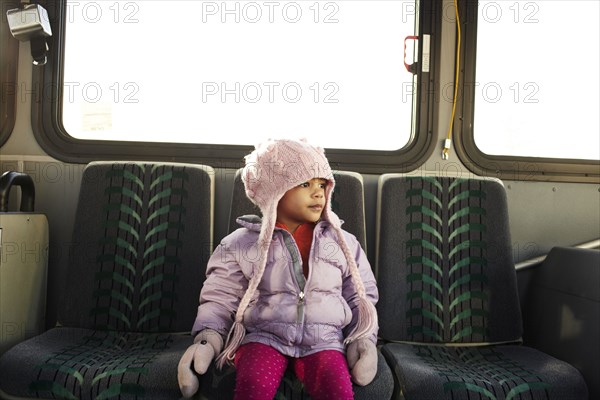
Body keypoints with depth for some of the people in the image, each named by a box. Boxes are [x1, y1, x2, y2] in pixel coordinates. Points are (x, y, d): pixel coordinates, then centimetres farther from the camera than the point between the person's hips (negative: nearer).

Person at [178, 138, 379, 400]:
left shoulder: (343, 243, 11)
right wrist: (207, 338, -8)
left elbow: (361, 297, 15)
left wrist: (363, 339, 0)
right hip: (263, 336, -1)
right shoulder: (240, 244, 6)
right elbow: (219, 299, 8)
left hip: (322, 339, 1)